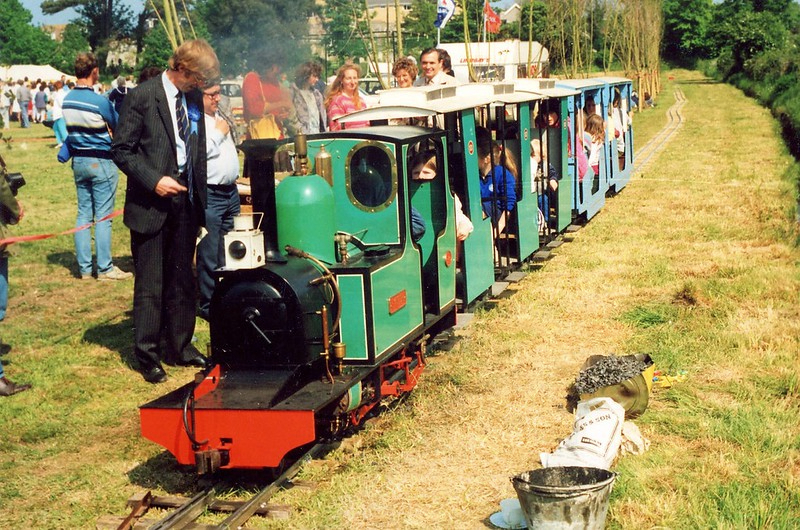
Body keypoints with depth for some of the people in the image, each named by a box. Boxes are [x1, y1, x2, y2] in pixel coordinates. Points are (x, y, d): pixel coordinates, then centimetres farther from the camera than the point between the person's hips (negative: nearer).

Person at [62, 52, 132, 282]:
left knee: (84, 213, 11)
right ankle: (105, 268, 3)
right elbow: (118, 127, -4)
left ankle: (84, 268, 13)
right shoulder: (99, 101, -17)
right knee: (103, 216, -1)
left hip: (78, 160, 7)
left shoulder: (66, 100, 3)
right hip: (101, 161, -7)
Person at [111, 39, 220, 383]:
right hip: (152, 206, -6)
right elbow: (121, 149, -10)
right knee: (150, 285, 0)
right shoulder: (142, 96, -10)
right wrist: (153, 180, -19)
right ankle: (148, 356, 11)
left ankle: (180, 348, 24)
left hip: (185, 201, 6)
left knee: (182, 281, 13)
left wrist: (201, 199, 10)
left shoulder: (194, 98, 8)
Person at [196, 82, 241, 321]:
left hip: (230, 191, 9)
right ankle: (208, 304, 4)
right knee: (210, 254, -5)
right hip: (209, 195, -9)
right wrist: (218, 133, -14)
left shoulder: (218, 115, 16)